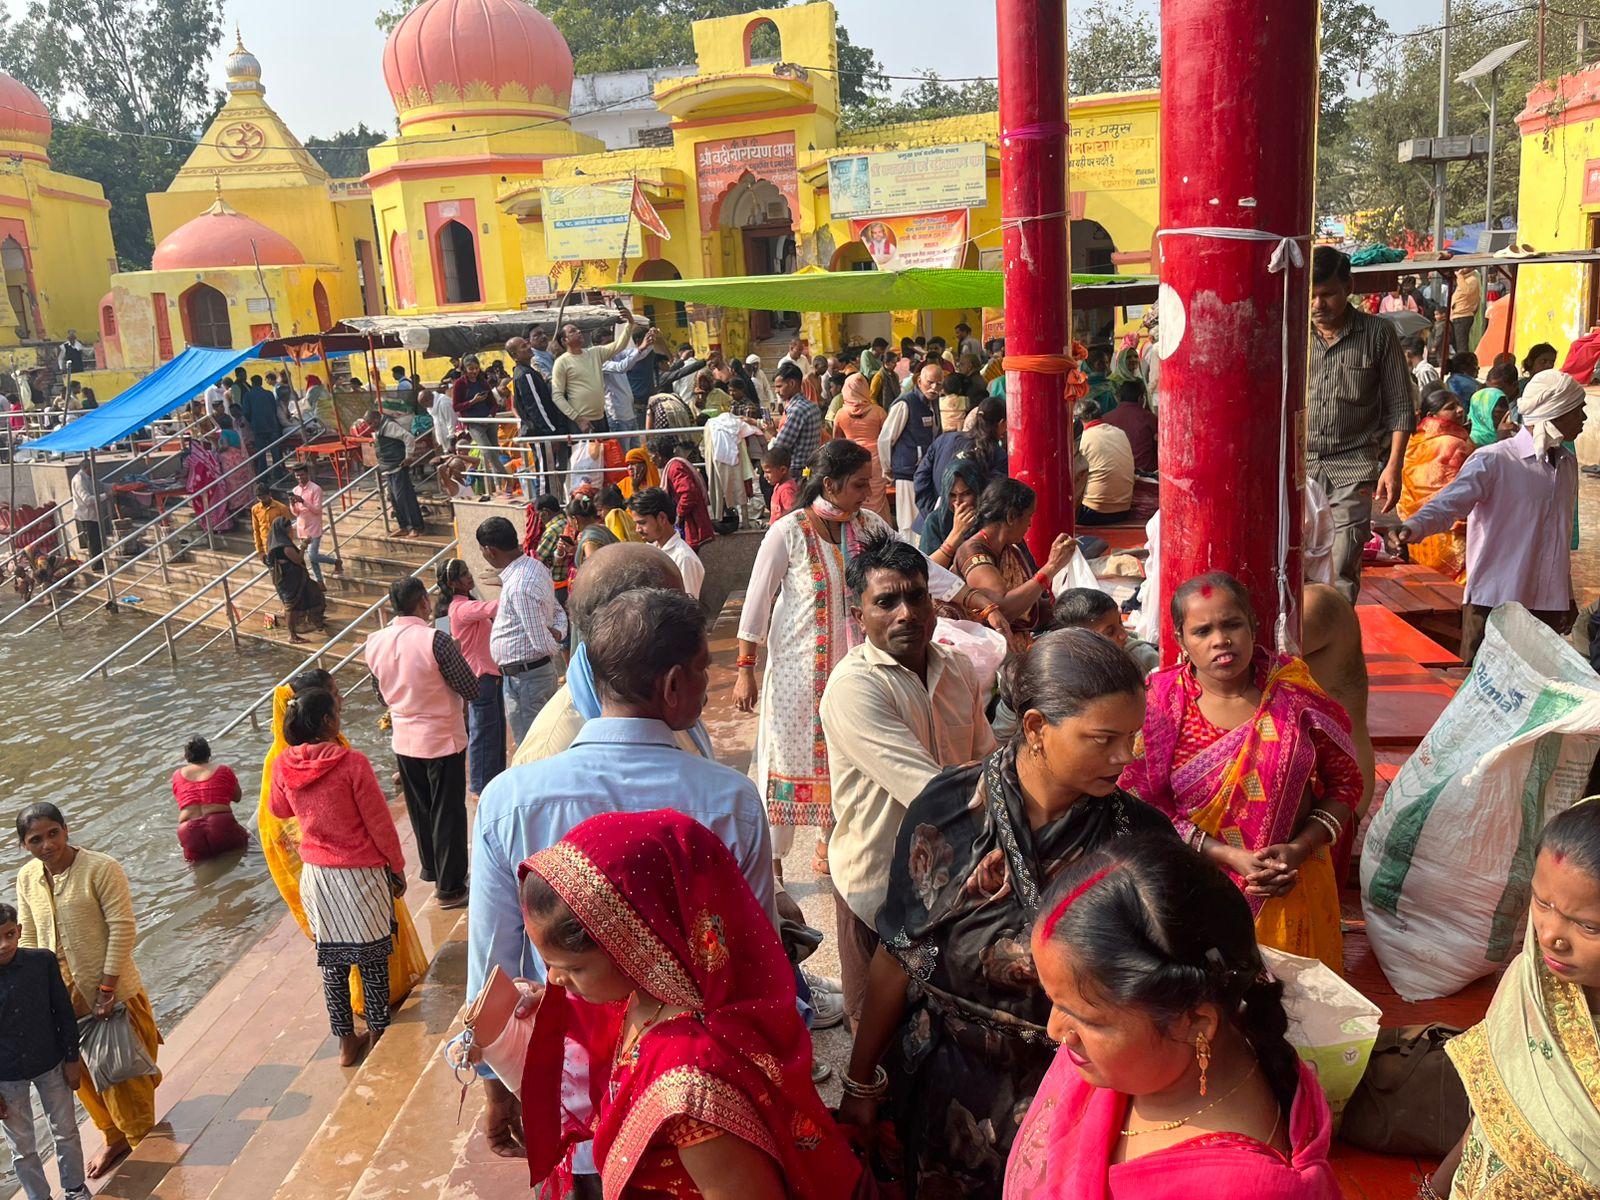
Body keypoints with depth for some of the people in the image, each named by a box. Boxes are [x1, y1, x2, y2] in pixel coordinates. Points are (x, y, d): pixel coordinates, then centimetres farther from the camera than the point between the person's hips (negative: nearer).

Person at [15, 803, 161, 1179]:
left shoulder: (101, 868, -19)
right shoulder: (27, 879, 0)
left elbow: (123, 929, -19)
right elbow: (28, 938, 7)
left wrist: (106, 987, -19)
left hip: (109, 992, -6)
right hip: (61, 995, 6)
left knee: (124, 1075, 8)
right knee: (83, 1075, 19)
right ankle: (114, 1139, 40)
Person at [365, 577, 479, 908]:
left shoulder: (375, 642, -4)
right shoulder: (435, 640, -23)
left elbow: (381, 696, 10)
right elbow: (471, 690, -15)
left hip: (404, 741, 6)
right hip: (442, 739, -6)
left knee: (420, 810, 21)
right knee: (448, 813, 6)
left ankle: (431, 870, 39)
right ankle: (450, 888, 13)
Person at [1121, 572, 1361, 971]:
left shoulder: (1293, 689, -5)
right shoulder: (1159, 703, -9)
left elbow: (1346, 782, 1)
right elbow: (1144, 805, -10)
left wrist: (1299, 849, -13)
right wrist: (1229, 856, -18)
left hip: (1291, 884, 2)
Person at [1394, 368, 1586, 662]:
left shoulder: (1568, 464, 14)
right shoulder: (1493, 461, -9)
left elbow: (1561, 536, 21)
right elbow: (1449, 504, -24)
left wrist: (1566, 596, 25)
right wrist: (1413, 527, -44)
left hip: (1549, 605, 6)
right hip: (1494, 602, -6)